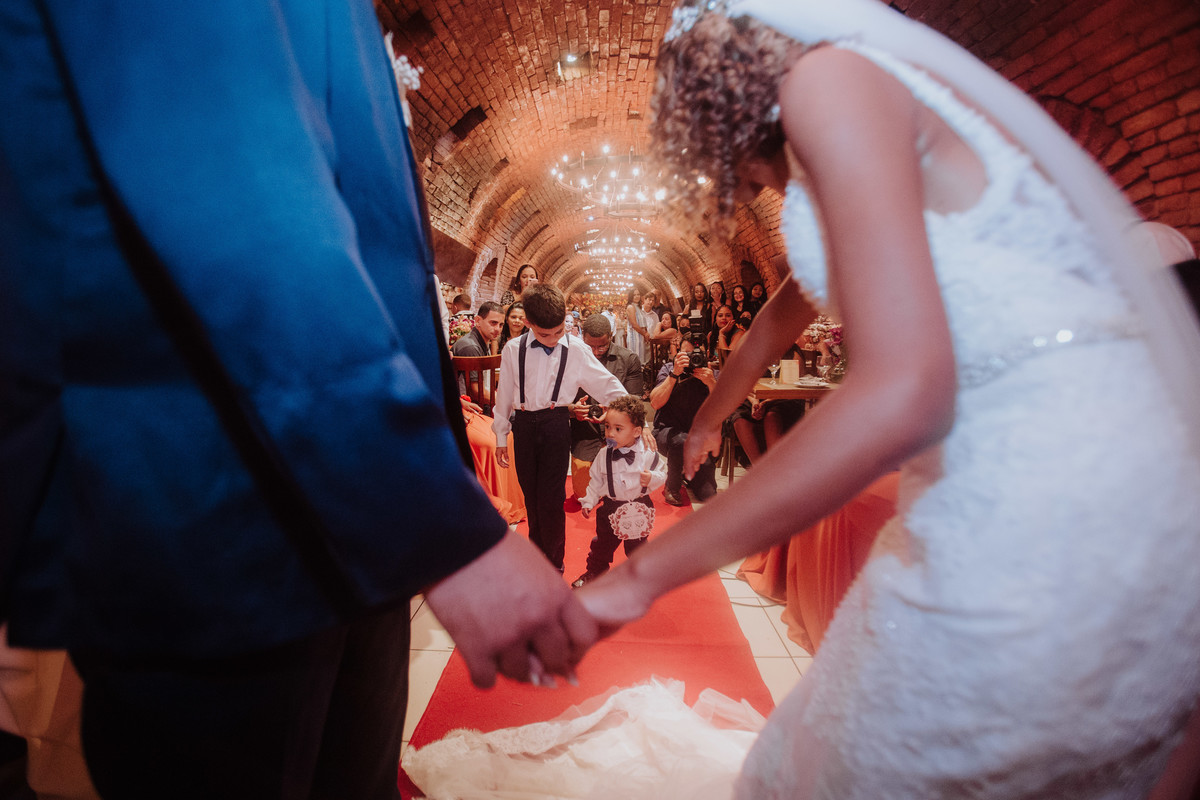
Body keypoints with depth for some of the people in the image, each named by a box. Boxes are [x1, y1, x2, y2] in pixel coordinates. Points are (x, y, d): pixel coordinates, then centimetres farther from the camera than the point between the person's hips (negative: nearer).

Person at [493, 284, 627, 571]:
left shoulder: (577, 350, -5)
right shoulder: (513, 350, -1)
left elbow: (609, 386, -1)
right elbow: (504, 394, 8)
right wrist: (501, 436, 12)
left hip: (556, 424, -2)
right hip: (523, 426, 2)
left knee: (552, 497, -4)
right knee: (531, 494, 12)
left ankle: (554, 565, 14)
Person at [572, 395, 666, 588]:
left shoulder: (647, 454, -15)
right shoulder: (605, 455, -7)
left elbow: (662, 472, -5)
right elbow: (596, 480, 3)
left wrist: (652, 478, -26)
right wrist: (589, 501, 3)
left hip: (638, 509, -2)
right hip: (611, 506, 2)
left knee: (637, 546, 13)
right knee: (602, 543, 15)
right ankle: (594, 571, 37)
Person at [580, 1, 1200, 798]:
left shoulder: (831, 75, -10)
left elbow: (904, 392, -24)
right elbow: (782, 318, 32)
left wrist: (641, 575, -18)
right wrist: (707, 420, 48)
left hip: (1040, 520, -9)